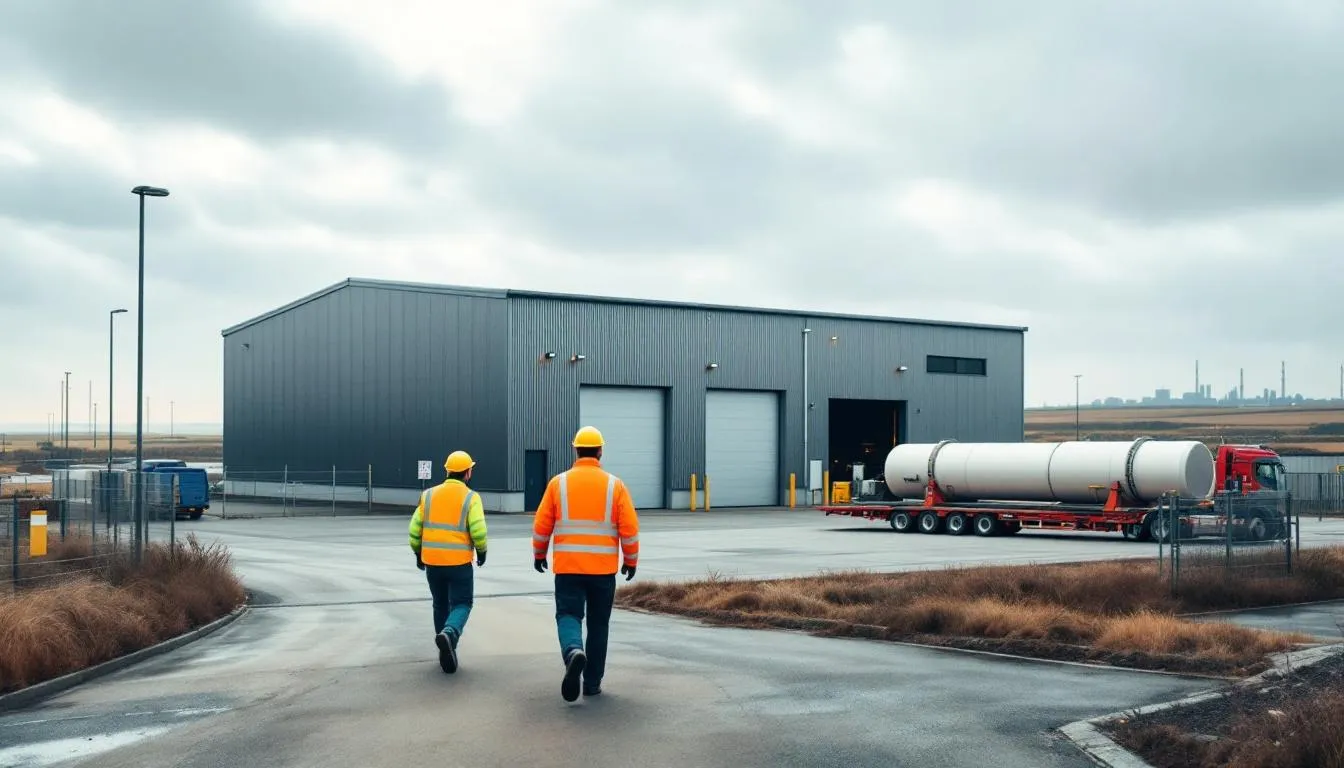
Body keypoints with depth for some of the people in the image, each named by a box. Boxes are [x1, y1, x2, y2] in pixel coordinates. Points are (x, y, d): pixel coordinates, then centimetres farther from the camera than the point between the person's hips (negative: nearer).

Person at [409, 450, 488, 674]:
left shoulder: (429, 495, 5)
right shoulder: (470, 497, -6)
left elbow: (415, 529, 5)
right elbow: (478, 531, -14)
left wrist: (418, 553, 19)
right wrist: (482, 552, 4)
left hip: (431, 561, 4)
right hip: (459, 562, -4)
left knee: (440, 606, 17)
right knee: (461, 604, 5)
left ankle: (447, 655, 20)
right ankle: (449, 633, -24)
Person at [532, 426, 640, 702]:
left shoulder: (558, 483, -1)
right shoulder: (615, 485, -1)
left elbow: (541, 524, 3)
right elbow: (629, 528, -3)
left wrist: (539, 554, 19)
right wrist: (631, 560, 11)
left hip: (567, 566, -1)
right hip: (604, 568, 1)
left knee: (568, 615, 3)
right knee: (598, 624, 12)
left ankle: (573, 651, -29)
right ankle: (592, 683, 16)